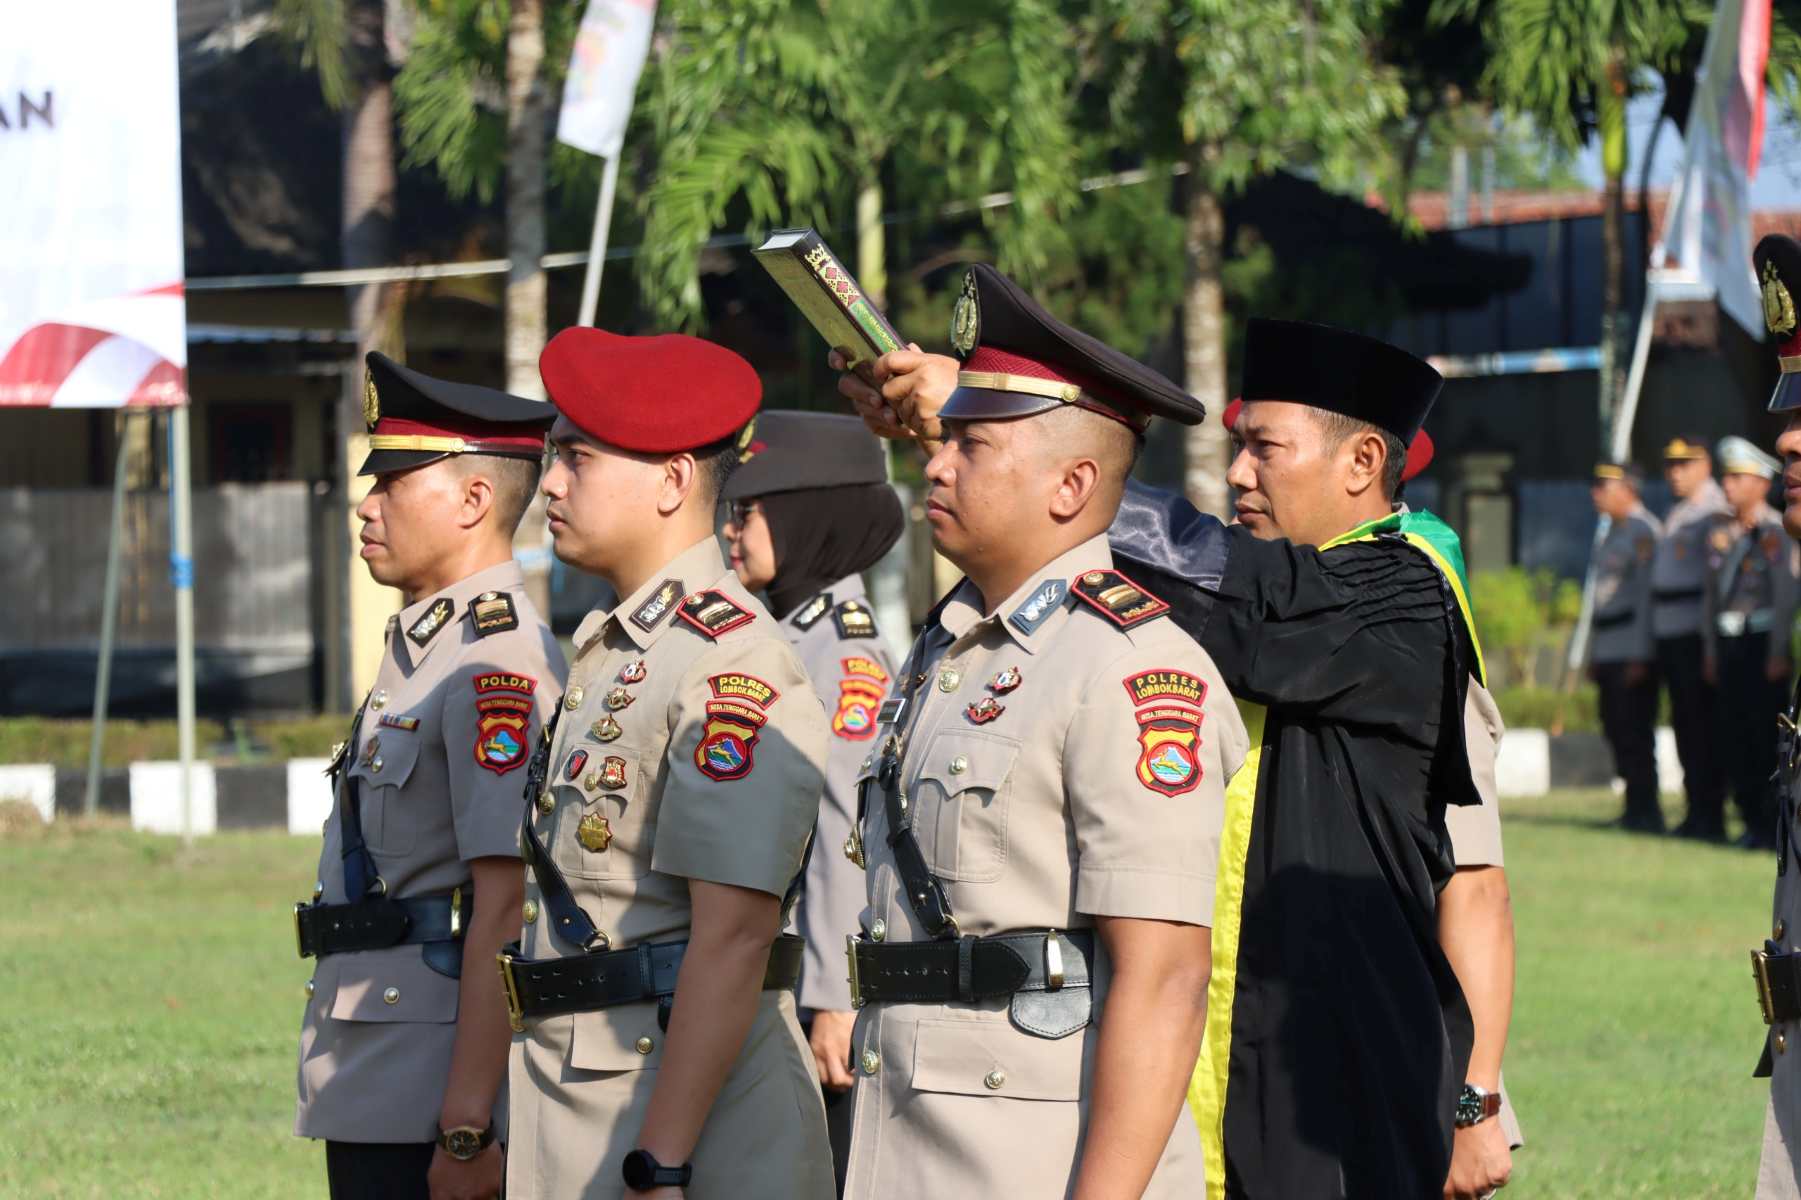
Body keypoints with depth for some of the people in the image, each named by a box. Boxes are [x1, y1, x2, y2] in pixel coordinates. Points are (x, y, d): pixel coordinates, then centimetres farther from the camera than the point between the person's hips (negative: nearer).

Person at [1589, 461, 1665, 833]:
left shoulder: (1643, 532, -11)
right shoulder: (1611, 533, 18)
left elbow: (1646, 594, -16)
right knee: (1616, 729, 10)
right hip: (1609, 654, 9)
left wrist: (1638, 656, -19)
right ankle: (1636, 808, 15)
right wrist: (1594, 653, 21)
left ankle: (1645, 812, -5)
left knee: (1635, 732, -8)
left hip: (1633, 653, -9)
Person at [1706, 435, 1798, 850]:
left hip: (1763, 641, -7)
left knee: (1766, 736, -7)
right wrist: (1711, 652, 15)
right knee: (1730, 735, 5)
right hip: (1729, 644, 7)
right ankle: (1754, 821, 13)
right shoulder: (1721, 535, 14)